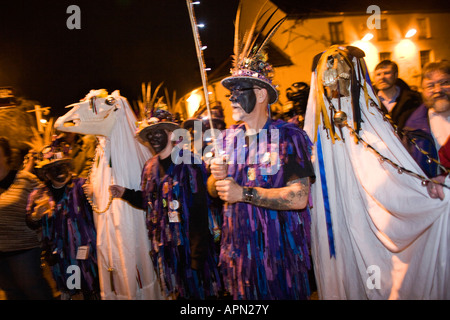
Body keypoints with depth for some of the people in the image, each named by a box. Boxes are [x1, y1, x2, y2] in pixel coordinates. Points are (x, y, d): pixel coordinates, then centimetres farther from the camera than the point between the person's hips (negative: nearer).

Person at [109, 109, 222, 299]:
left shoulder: (188, 163, -14)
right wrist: (125, 193, 0)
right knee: (178, 292, 18)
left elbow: (199, 211, -18)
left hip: (189, 245, -6)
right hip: (164, 246, 6)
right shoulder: (150, 167, 8)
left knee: (198, 292, 6)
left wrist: (197, 254, -21)